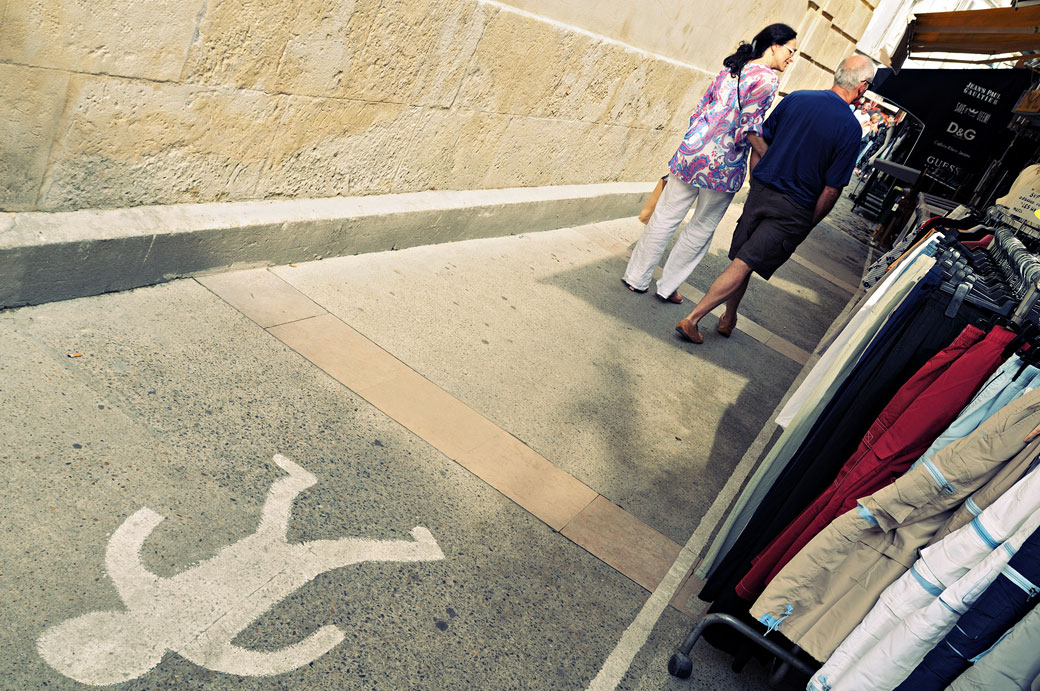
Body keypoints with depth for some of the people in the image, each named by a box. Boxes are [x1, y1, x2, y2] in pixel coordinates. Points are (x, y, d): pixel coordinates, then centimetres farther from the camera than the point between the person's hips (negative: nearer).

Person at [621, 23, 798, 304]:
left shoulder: (731, 68, 14)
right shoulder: (768, 78, -7)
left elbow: (702, 106, 16)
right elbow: (750, 125, -16)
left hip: (693, 152, 6)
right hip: (723, 165, -6)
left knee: (665, 217, 9)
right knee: (702, 228, 10)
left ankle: (637, 277, 16)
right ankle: (668, 286, 18)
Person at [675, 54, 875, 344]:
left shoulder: (796, 98, 2)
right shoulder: (850, 128, -11)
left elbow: (761, 141, 8)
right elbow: (832, 189, -10)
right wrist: (810, 223, 4)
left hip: (760, 192, 5)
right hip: (793, 210, -4)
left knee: (742, 259, 16)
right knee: (744, 264, -2)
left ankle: (729, 318, 30)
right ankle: (692, 319, -4)